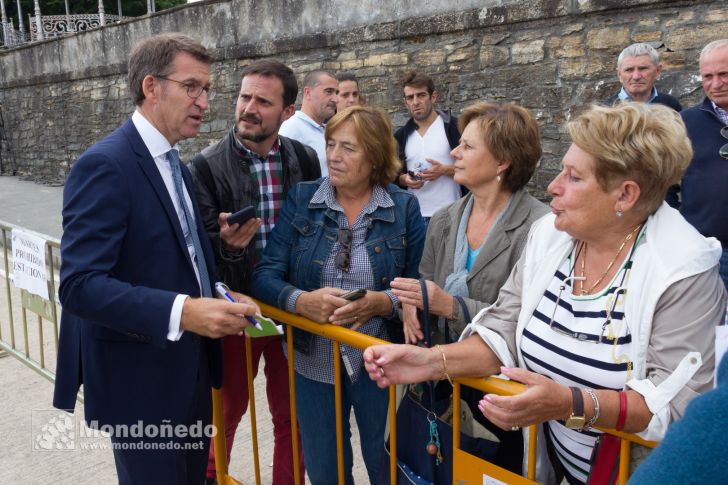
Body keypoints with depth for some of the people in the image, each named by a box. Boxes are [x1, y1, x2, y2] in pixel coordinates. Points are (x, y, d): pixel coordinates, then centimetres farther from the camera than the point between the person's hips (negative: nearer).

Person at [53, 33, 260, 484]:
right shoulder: (105, 165, -19)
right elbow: (80, 285, -26)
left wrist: (220, 298, -3)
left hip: (189, 369, 9)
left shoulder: (177, 167, 11)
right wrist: (181, 311, -35)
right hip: (141, 379, -9)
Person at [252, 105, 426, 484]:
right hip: (314, 361, 1)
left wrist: (381, 302, -27)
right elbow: (265, 275, -7)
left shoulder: (405, 208, -5)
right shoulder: (300, 200, -2)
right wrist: (302, 300, -27)